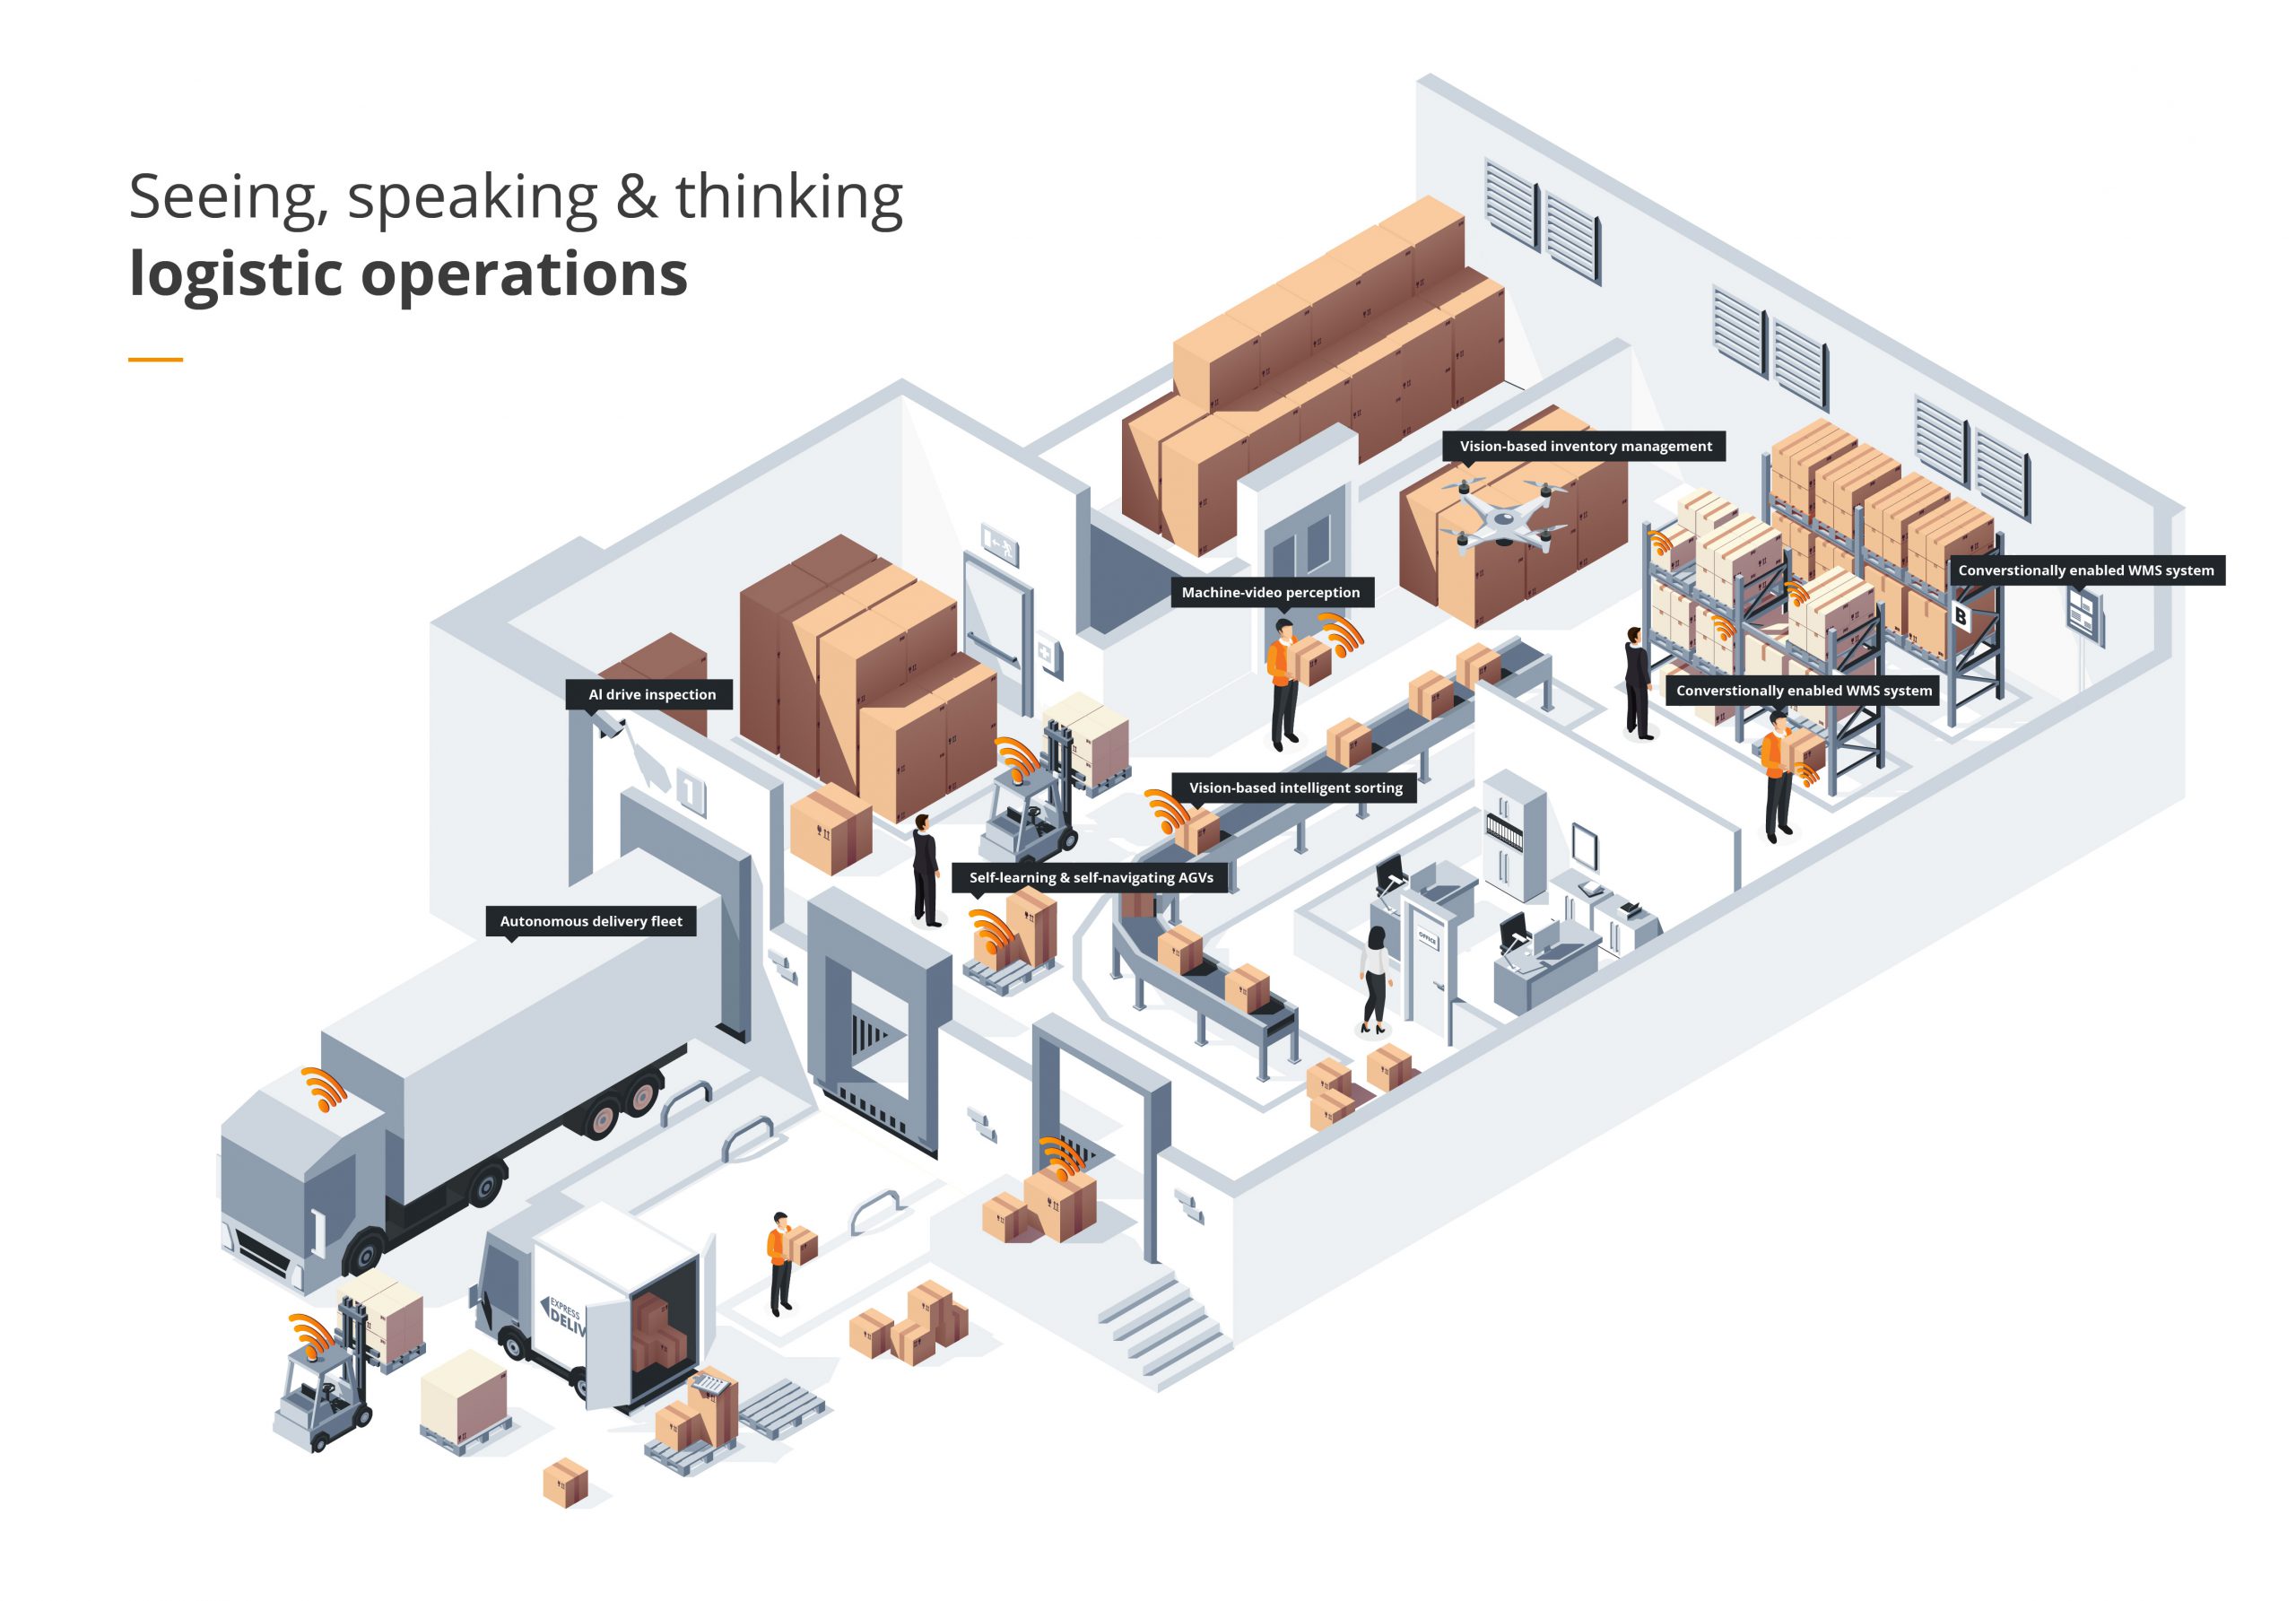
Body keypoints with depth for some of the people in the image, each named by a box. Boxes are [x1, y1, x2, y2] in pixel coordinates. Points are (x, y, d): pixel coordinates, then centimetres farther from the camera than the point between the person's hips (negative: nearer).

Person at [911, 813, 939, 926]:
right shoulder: (930, 839, -36)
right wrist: (937, 870, -12)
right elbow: (932, 856, -25)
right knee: (930, 895, 9)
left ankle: (918, 913, 43)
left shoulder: (914, 832, -15)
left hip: (917, 865, 7)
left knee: (920, 890, 27)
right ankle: (930, 921, 21)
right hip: (927, 869, -7)